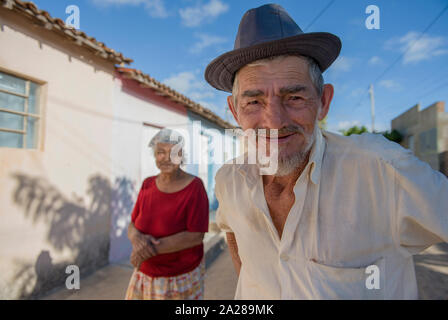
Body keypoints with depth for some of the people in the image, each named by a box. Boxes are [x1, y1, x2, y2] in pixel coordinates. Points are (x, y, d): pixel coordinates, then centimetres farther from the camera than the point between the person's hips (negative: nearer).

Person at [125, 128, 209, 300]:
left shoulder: (195, 187, -19)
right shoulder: (148, 185, -4)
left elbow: (196, 236, -22)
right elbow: (132, 226, -1)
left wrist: (153, 248, -26)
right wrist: (137, 240, -23)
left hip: (182, 278, -4)